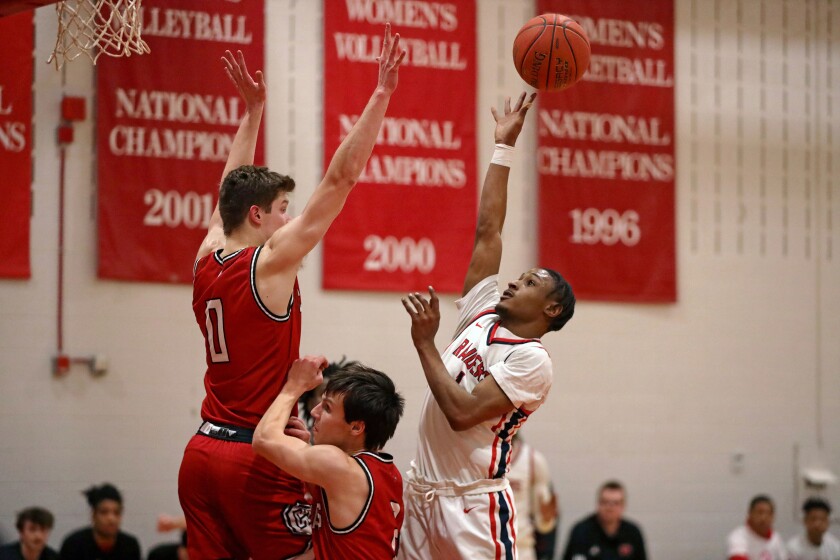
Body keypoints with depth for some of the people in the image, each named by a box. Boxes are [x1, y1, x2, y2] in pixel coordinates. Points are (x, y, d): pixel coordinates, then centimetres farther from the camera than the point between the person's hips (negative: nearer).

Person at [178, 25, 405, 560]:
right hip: (255, 457, -8)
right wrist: (381, 94, -10)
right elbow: (340, 179, -13)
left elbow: (232, 189, 26)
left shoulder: (206, 261, 8)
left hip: (201, 453, 8)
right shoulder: (270, 263, -11)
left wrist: (253, 109, 33)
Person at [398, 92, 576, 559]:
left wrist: (425, 344, -14)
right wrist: (505, 146, 13)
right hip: (424, 490, 7)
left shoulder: (533, 360, -9)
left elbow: (462, 412, -20)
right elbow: (488, 232, 13)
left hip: (474, 502, -7)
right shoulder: (482, 317, 11)